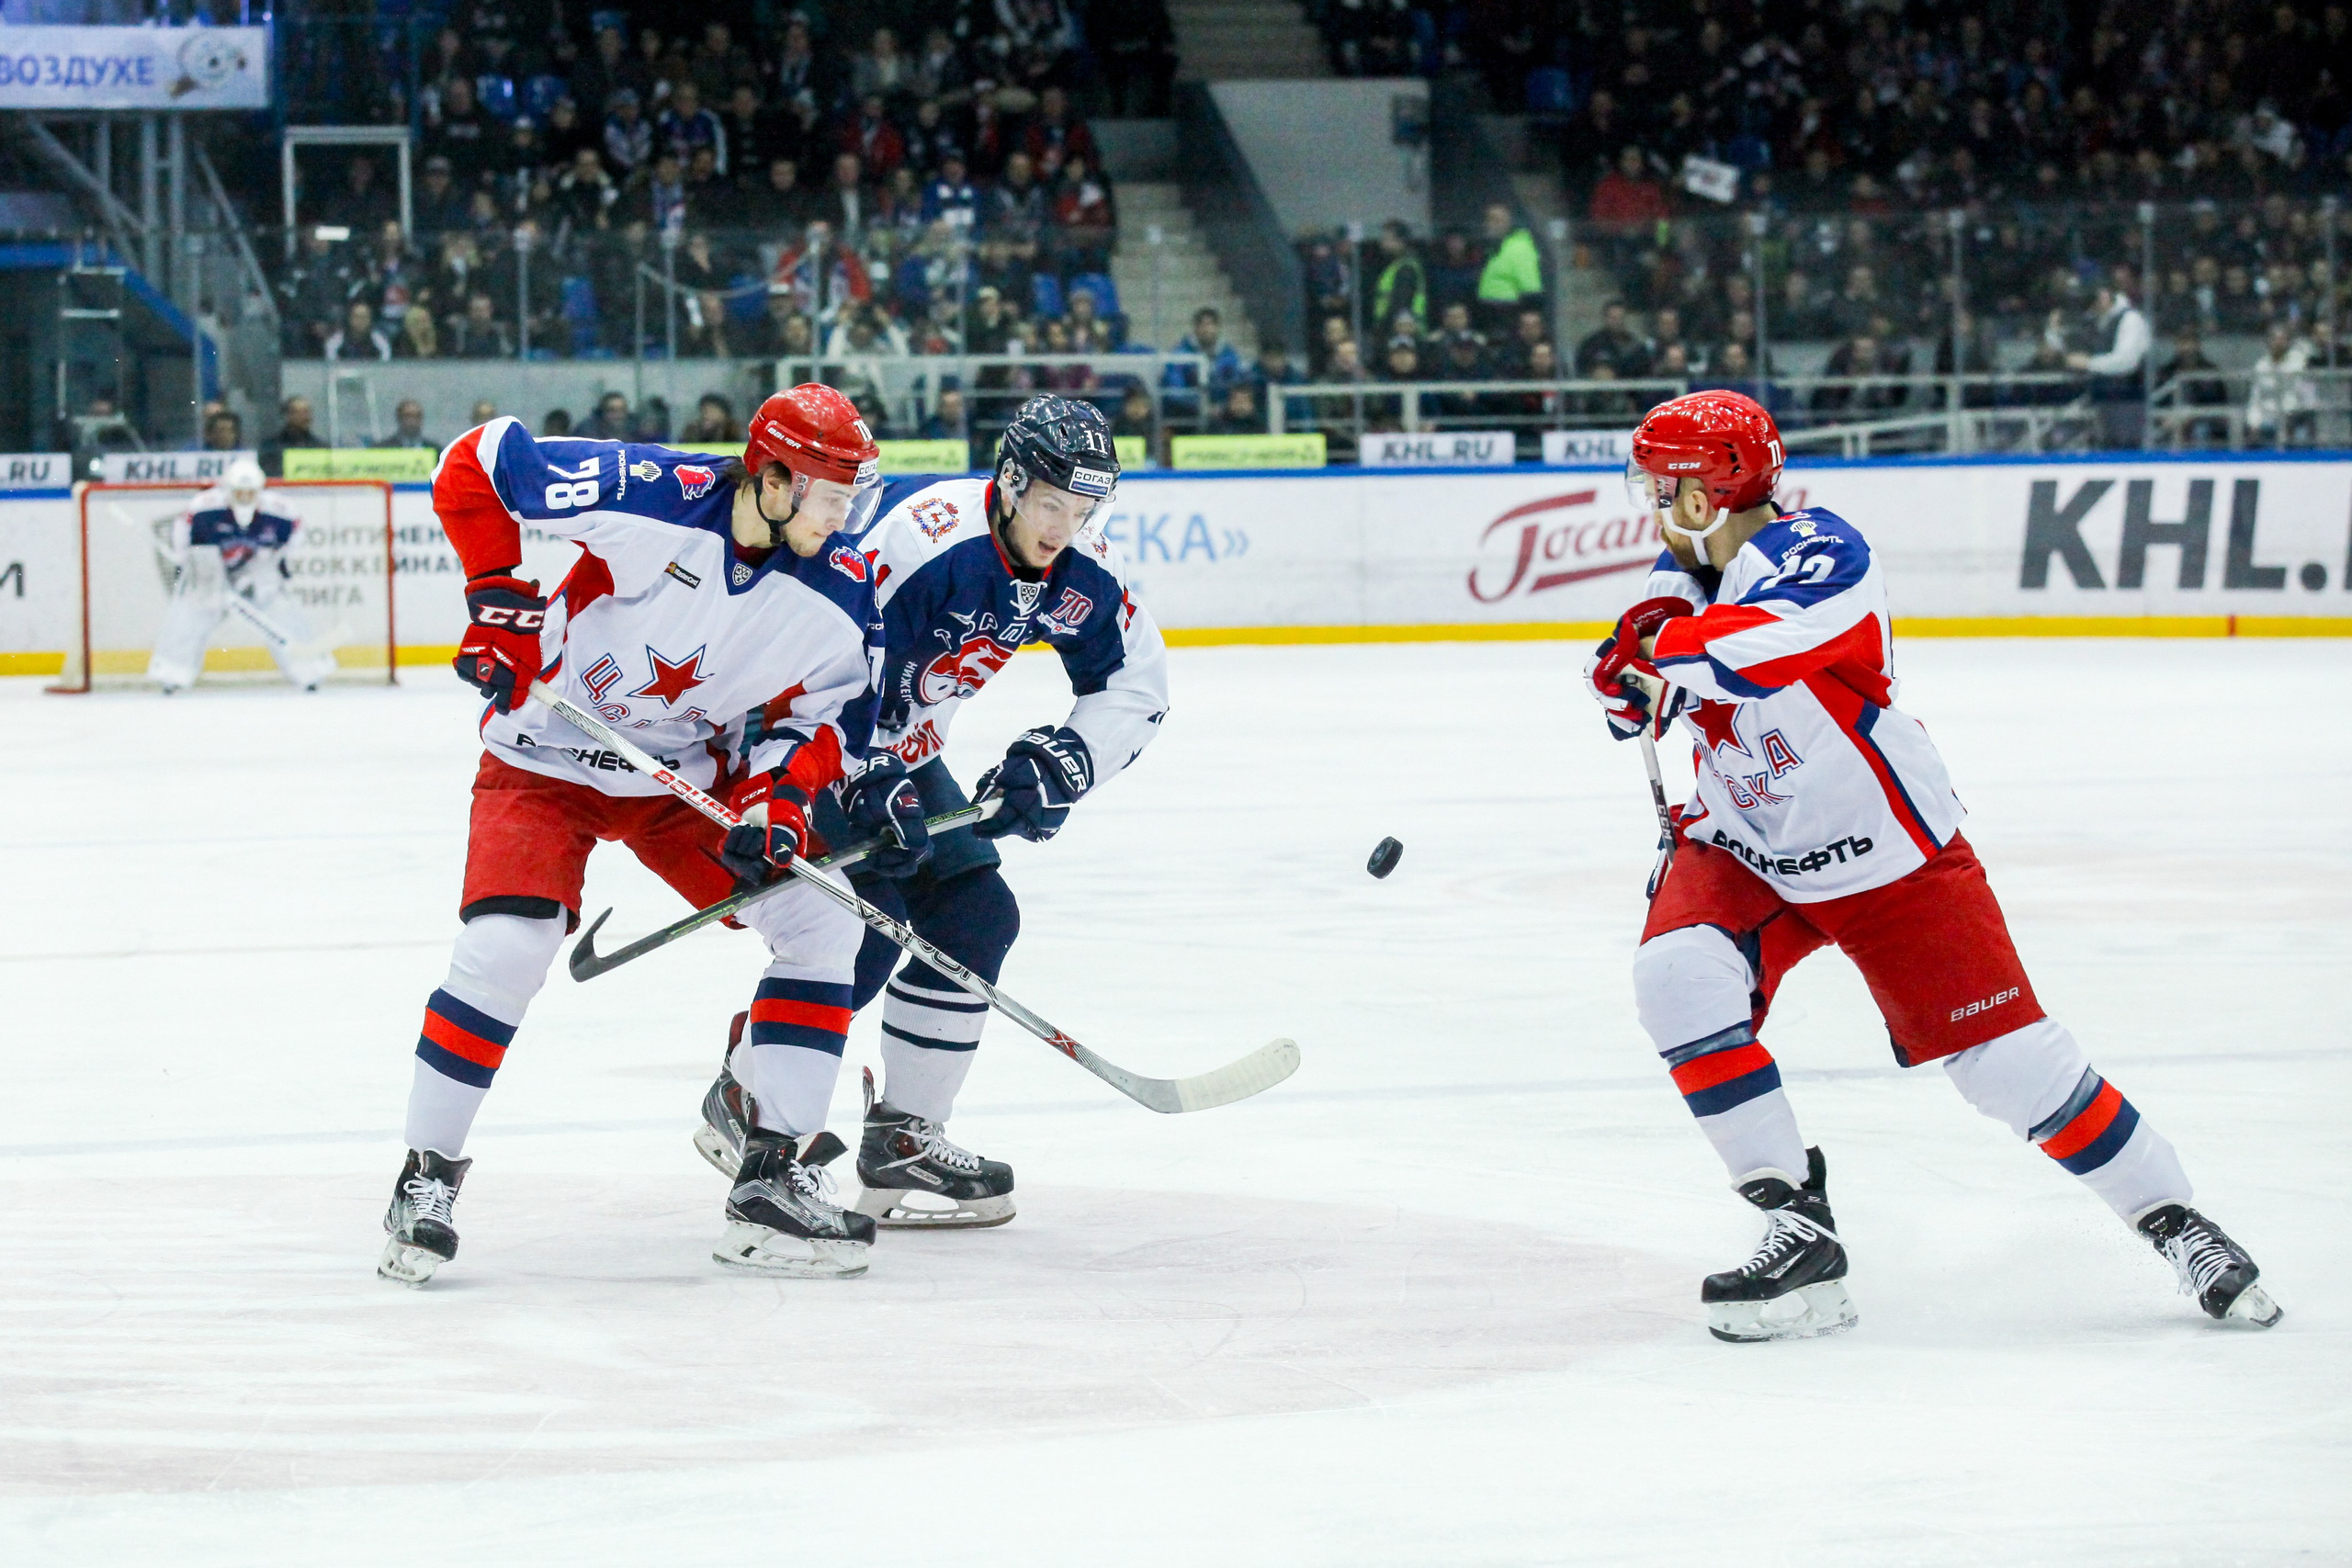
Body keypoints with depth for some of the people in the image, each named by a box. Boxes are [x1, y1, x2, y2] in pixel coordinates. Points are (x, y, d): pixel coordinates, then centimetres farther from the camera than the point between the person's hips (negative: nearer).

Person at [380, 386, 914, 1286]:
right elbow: (475, 463, -17)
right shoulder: (650, 499, -27)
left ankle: (773, 1179, -1)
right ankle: (428, 1173, -5)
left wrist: (778, 790, -20)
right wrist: (496, 595, -18)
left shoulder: (842, 598, -13)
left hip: (694, 775, 5)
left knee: (821, 924, -7)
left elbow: (816, 715, -1)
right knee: (505, 944, -24)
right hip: (547, 762, -5)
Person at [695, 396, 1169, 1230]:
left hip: (899, 748, 8)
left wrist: (1058, 761, -17)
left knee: (978, 914, 0)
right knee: (862, 932, -18)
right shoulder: (929, 542, -32)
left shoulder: (1080, 575, -8)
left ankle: (903, 1137, 6)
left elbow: (1135, 687, 0)